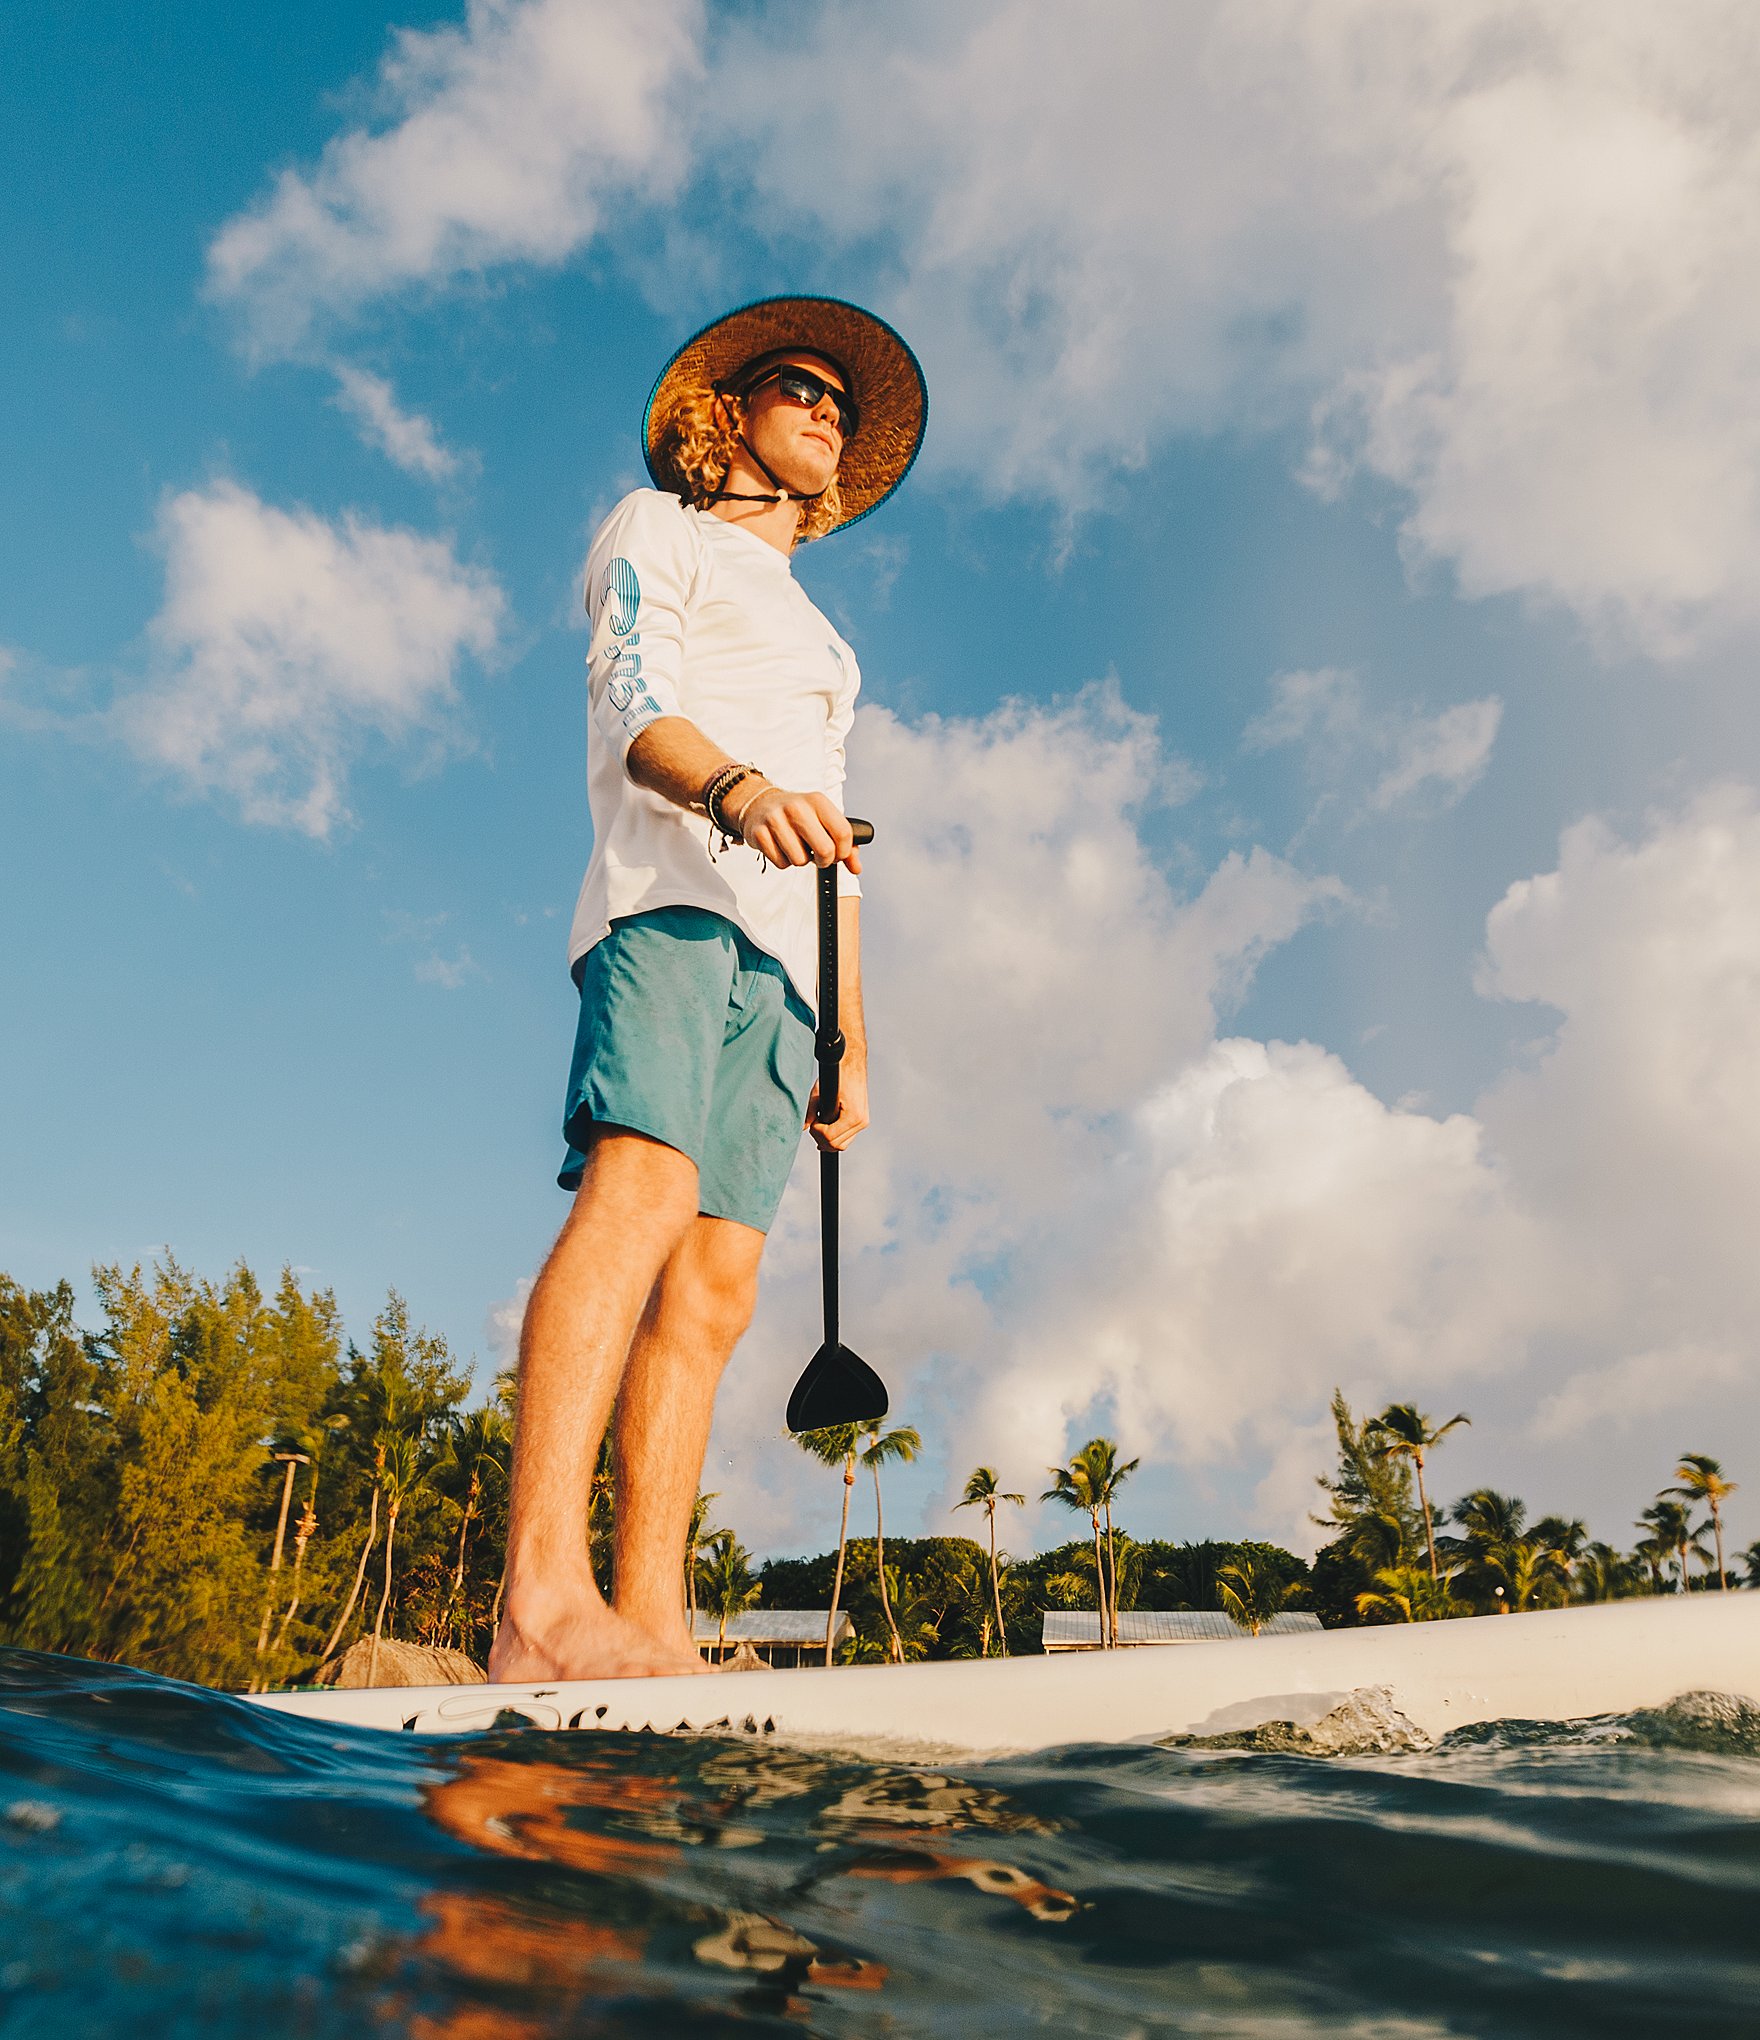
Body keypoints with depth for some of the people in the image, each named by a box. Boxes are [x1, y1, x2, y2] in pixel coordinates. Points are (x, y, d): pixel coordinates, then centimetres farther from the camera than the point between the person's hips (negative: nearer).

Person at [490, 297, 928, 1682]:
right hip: (675, 900, -6)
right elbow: (633, 708, -2)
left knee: (716, 1283, -8)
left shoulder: (818, 643, 37)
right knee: (643, 1188, -28)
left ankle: (652, 1627, -14)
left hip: (781, 951, 6)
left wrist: (852, 1046, 19)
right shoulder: (659, 534, 19)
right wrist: (735, 786, -25)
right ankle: (544, 1600, -36)